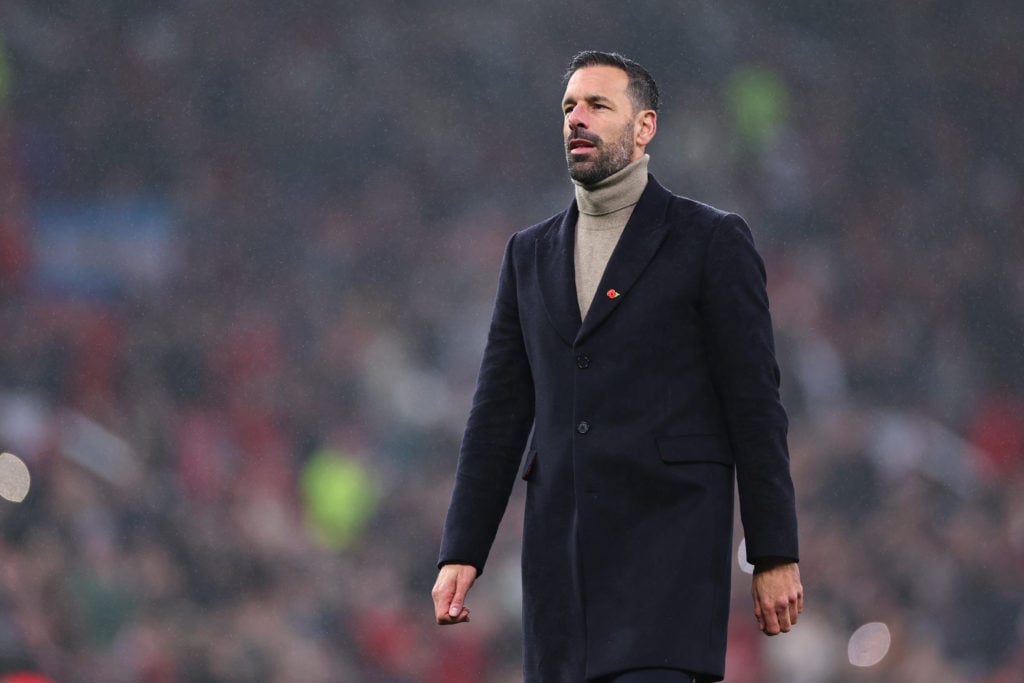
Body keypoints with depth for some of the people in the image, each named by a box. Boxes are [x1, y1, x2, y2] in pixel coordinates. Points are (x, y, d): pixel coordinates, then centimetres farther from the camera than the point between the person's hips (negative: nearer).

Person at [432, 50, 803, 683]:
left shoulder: (713, 242, 1)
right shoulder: (532, 254, 17)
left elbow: (755, 406, -2)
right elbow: (499, 415, 15)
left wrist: (776, 558, -6)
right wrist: (461, 554, 7)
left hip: (669, 547, -5)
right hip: (562, 554, 5)